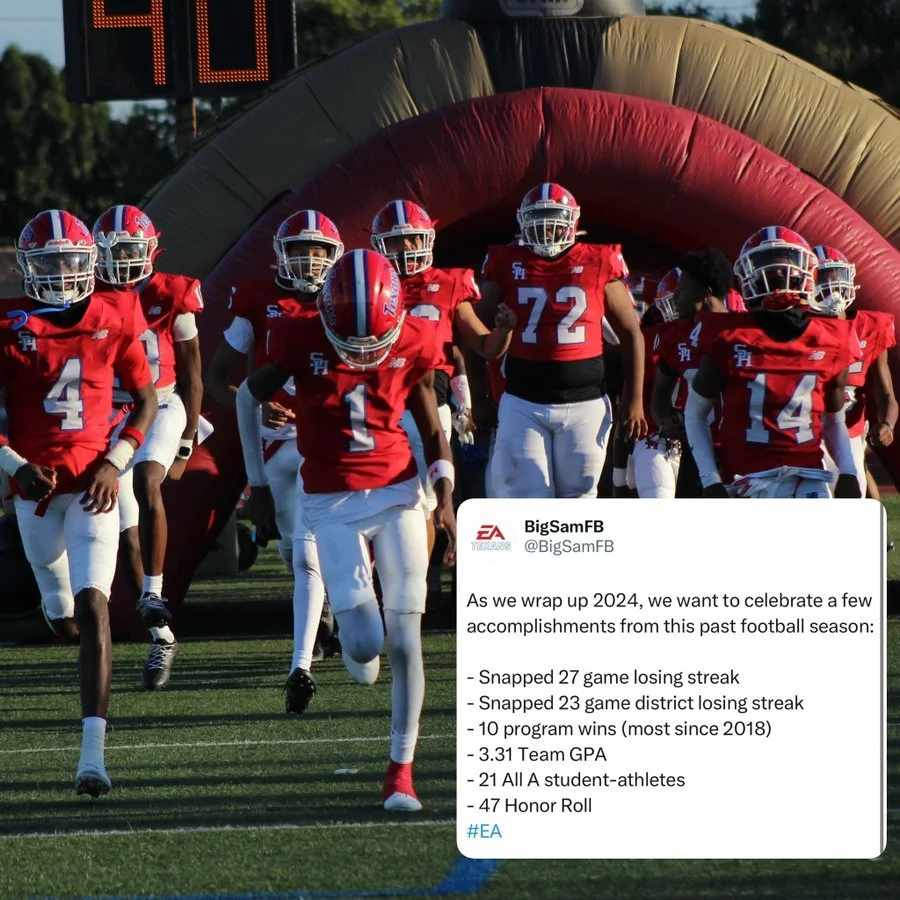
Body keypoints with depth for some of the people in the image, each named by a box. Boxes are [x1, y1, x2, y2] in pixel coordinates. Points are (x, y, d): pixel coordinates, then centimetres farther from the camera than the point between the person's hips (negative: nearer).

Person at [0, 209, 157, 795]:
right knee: (59, 594, 17)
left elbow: (147, 401, 8)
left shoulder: (115, 319, -1)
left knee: (93, 604, -15)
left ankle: (93, 753, -21)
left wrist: (115, 462, -6)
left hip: (94, 482, -1)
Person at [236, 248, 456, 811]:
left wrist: (445, 497, -6)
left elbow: (434, 433, 7)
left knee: (404, 641, -8)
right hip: (332, 505, -1)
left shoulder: (412, 345, -6)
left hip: (398, 495, 1)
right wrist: (258, 482, 10)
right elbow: (250, 398, 8)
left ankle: (402, 770, 1)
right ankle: (359, 623, 31)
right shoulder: (301, 342, -10)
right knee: (365, 646, -9)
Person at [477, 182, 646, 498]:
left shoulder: (599, 265, 1)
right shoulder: (506, 266, 3)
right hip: (523, 404, 0)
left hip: (584, 403, 0)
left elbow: (631, 334, 7)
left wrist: (634, 400, 2)